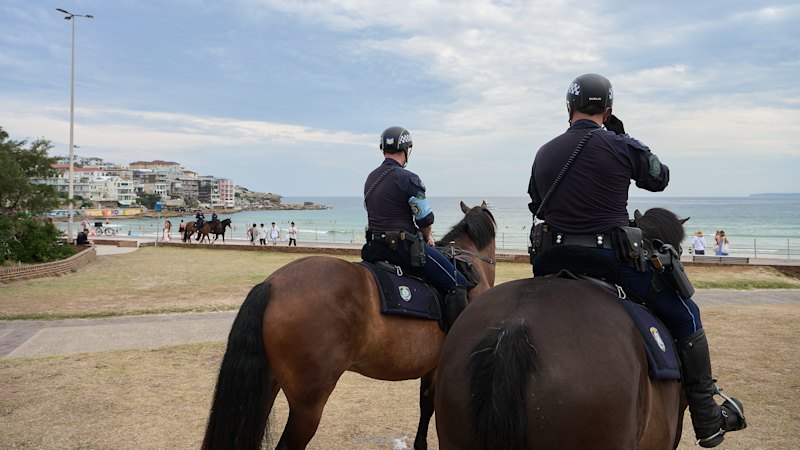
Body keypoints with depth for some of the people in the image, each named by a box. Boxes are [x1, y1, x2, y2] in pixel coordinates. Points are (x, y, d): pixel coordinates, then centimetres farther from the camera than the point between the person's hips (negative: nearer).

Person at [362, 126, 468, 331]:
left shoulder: (371, 178, 11)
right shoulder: (408, 179, -14)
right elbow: (426, 219, -10)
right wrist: (427, 238, 12)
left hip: (374, 246, 9)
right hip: (404, 246, -9)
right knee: (457, 284, -4)